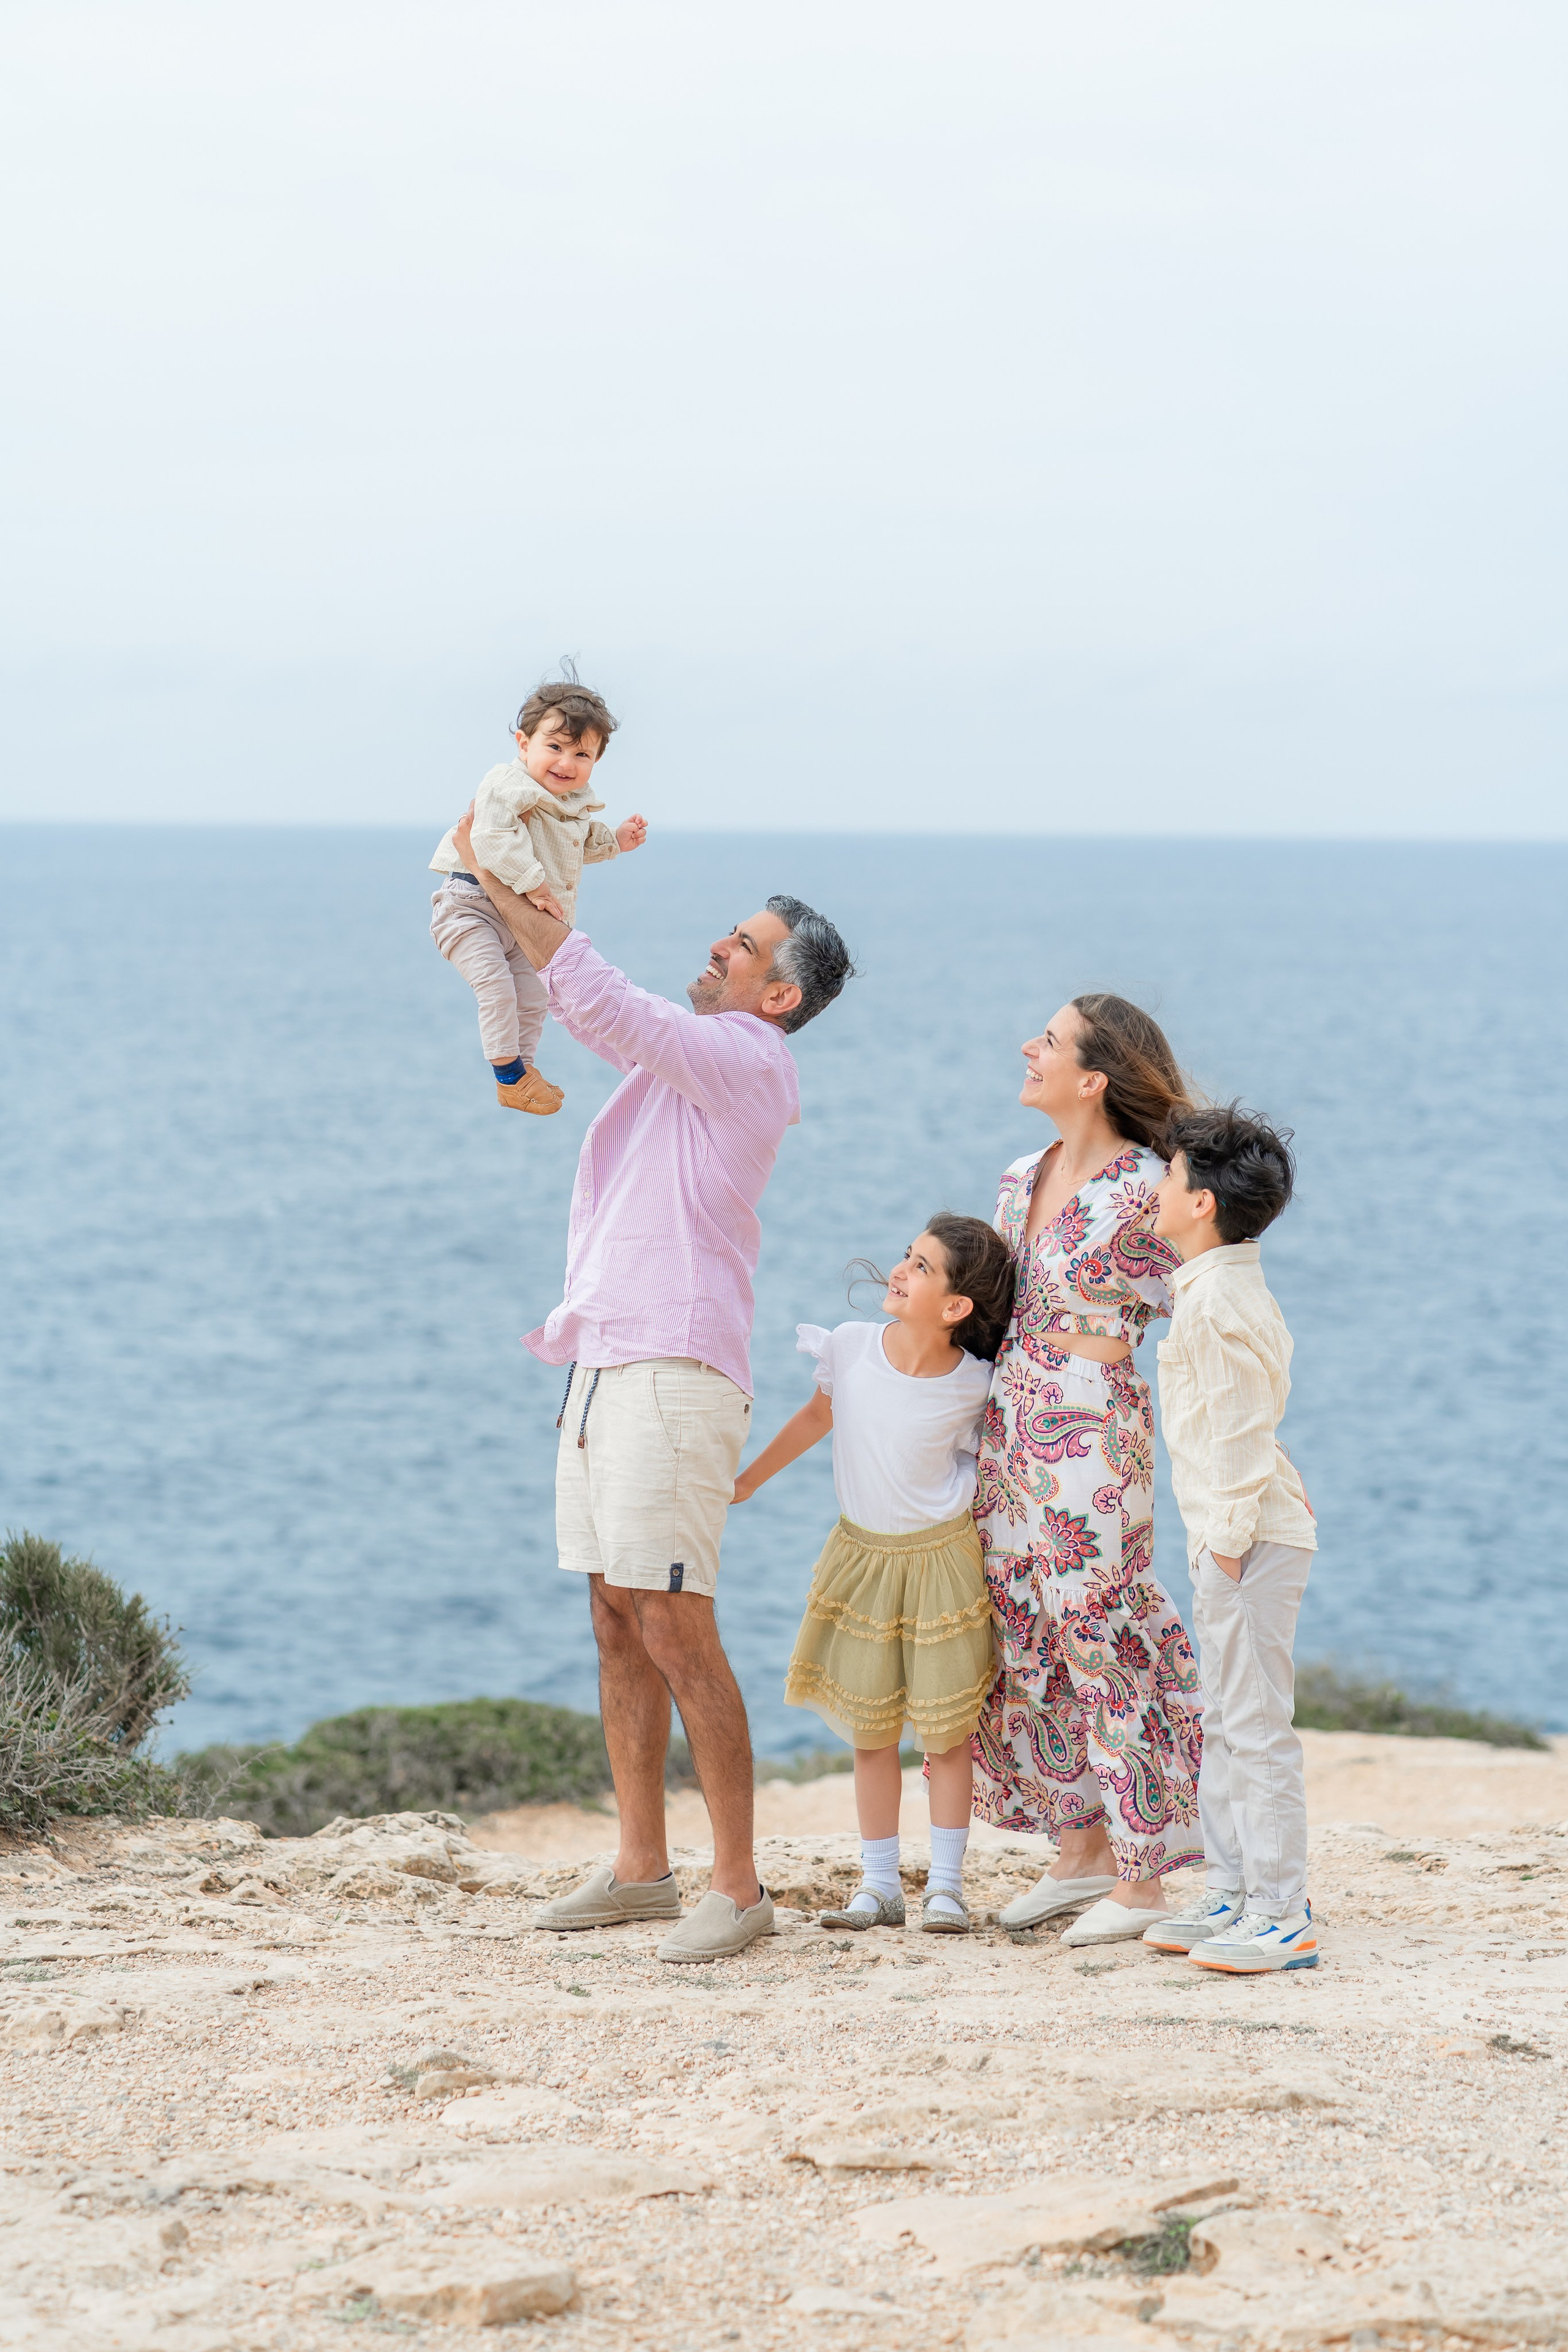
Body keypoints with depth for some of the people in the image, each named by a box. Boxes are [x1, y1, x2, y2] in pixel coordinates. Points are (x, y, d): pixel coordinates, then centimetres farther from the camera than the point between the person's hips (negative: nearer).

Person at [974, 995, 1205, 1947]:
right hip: (1014, 1422, 8)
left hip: (1096, 1432, -8)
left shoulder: (1146, 1193, -15)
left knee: (1106, 1644, -2)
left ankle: (1143, 1879, 7)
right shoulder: (1024, 1180, 8)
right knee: (1030, 1643, 11)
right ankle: (1081, 1851, 23)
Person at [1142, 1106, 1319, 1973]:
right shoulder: (1225, 1288, 15)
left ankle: (1282, 1917, -6)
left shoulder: (1218, 1299, -18)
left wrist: (1231, 1537, -19)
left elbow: (1243, 1427, -21)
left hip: (1250, 1538, -11)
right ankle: (1232, 1896, 21)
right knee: (1225, 1723, 15)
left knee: (1256, 1726, -8)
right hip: (1231, 1537, 11)